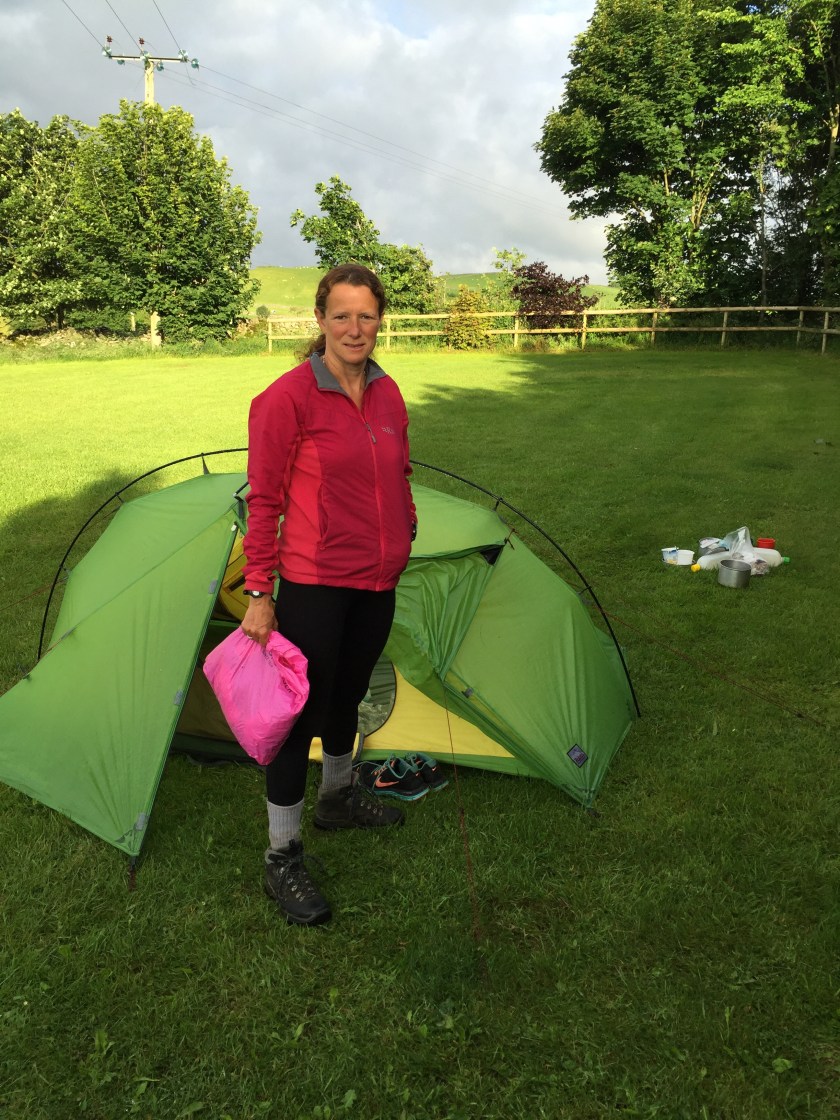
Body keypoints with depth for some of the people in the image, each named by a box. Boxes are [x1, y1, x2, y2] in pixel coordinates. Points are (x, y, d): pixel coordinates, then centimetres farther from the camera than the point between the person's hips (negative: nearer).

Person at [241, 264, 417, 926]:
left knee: (348, 696, 23)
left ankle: (339, 799, 46)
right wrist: (259, 592, -12)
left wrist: (403, 541, 17)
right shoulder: (288, 398, -15)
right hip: (313, 584, -6)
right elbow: (264, 502, -12)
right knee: (301, 712, 2)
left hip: (377, 582, 6)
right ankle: (282, 858, 18)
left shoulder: (388, 394, 5)